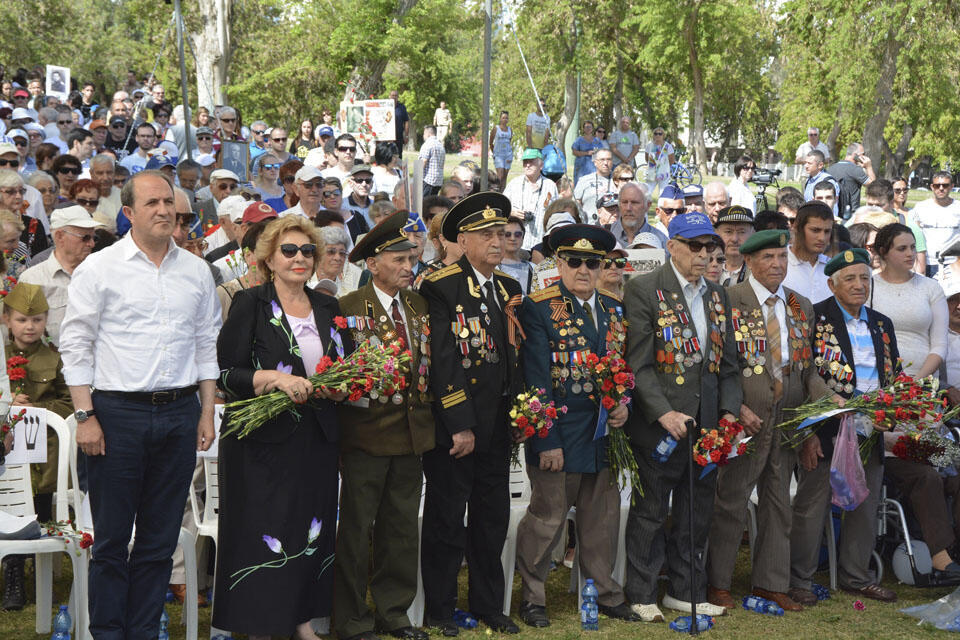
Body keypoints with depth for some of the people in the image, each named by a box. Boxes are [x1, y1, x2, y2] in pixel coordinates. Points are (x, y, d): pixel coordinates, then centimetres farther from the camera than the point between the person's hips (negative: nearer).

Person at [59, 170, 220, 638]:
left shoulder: (196, 271, 11)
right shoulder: (99, 268, -1)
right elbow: (75, 345, -2)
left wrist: (207, 412, 9)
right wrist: (86, 416, -9)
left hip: (180, 414, 4)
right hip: (118, 411, -4)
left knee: (160, 539, 8)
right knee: (111, 538, 1)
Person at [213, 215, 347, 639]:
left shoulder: (328, 308, 12)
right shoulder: (250, 305, -3)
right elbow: (223, 372, -8)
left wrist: (339, 386, -4)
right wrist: (273, 378, -21)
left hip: (317, 439, 5)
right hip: (263, 440, -5)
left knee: (314, 530, 8)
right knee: (263, 530, -3)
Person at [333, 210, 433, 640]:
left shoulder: (419, 305, 11)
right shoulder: (349, 307, -7)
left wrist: (426, 408, 6)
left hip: (413, 432, 6)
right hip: (367, 432, -6)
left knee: (402, 526, 13)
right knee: (357, 529, 2)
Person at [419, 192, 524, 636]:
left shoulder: (509, 289, 12)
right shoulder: (441, 289, -11)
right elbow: (443, 361, -16)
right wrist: (460, 426, -18)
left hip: (497, 427, 7)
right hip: (453, 426, -6)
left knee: (493, 519, 13)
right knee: (447, 520, 4)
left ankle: (488, 606, 25)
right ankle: (439, 610, 16)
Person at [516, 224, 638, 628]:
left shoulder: (614, 310, 12)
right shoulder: (538, 308, -8)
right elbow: (536, 381, -12)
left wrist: (622, 405, -2)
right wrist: (546, 440, -15)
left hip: (603, 437, 6)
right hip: (558, 437, -6)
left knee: (602, 519, 13)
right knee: (546, 518, 1)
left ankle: (605, 593, 27)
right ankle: (532, 598, 16)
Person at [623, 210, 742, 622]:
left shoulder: (717, 295, 14)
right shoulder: (644, 290, -7)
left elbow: (727, 363, 15)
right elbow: (638, 364, -12)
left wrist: (729, 411, 1)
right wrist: (664, 413, -20)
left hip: (706, 428, 6)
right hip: (659, 427, -6)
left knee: (697, 513, 13)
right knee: (650, 512, 4)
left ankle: (685, 591, 26)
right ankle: (641, 596, 16)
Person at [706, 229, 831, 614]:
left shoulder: (801, 307, 12)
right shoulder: (730, 300, -5)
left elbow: (807, 366, 14)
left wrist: (827, 398, -3)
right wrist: (737, 408, -17)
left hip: (788, 419, 6)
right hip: (746, 418, -5)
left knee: (778, 502, 11)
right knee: (732, 501, 2)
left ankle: (770, 582, 22)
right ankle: (717, 583, 13)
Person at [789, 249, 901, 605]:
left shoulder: (882, 325, 13)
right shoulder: (815, 318, -6)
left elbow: (895, 378, 20)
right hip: (826, 430, -6)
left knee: (865, 508, 13)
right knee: (812, 507, 1)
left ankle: (856, 576, 27)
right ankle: (799, 580, 11)